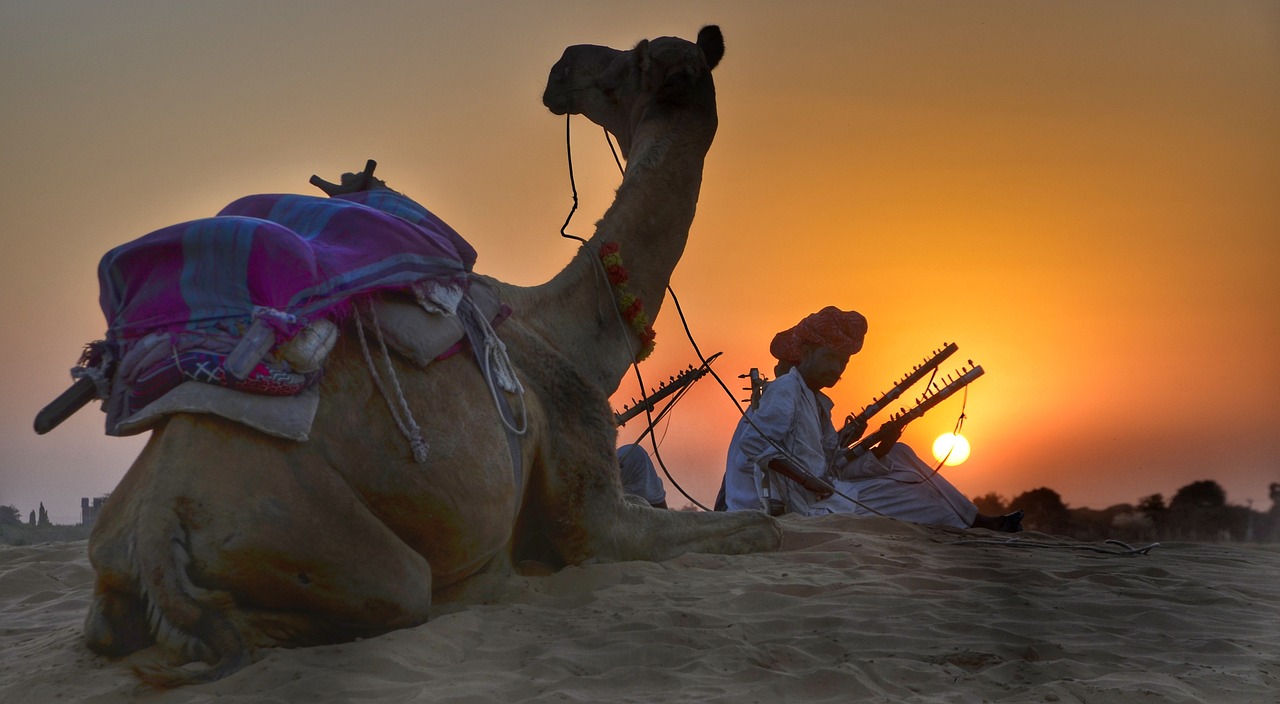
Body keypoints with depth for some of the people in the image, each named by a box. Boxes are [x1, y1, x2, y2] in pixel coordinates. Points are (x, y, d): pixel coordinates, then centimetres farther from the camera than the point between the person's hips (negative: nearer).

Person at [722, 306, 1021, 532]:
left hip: (825, 491, 9)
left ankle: (977, 519, 6)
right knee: (909, 494, -9)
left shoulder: (818, 403, 17)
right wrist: (805, 479, -28)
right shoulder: (785, 390, -11)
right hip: (803, 502, -9)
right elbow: (753, 444, -23)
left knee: (899, 455, 9)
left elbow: (839, 467, 9)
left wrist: (881, 449, -7)